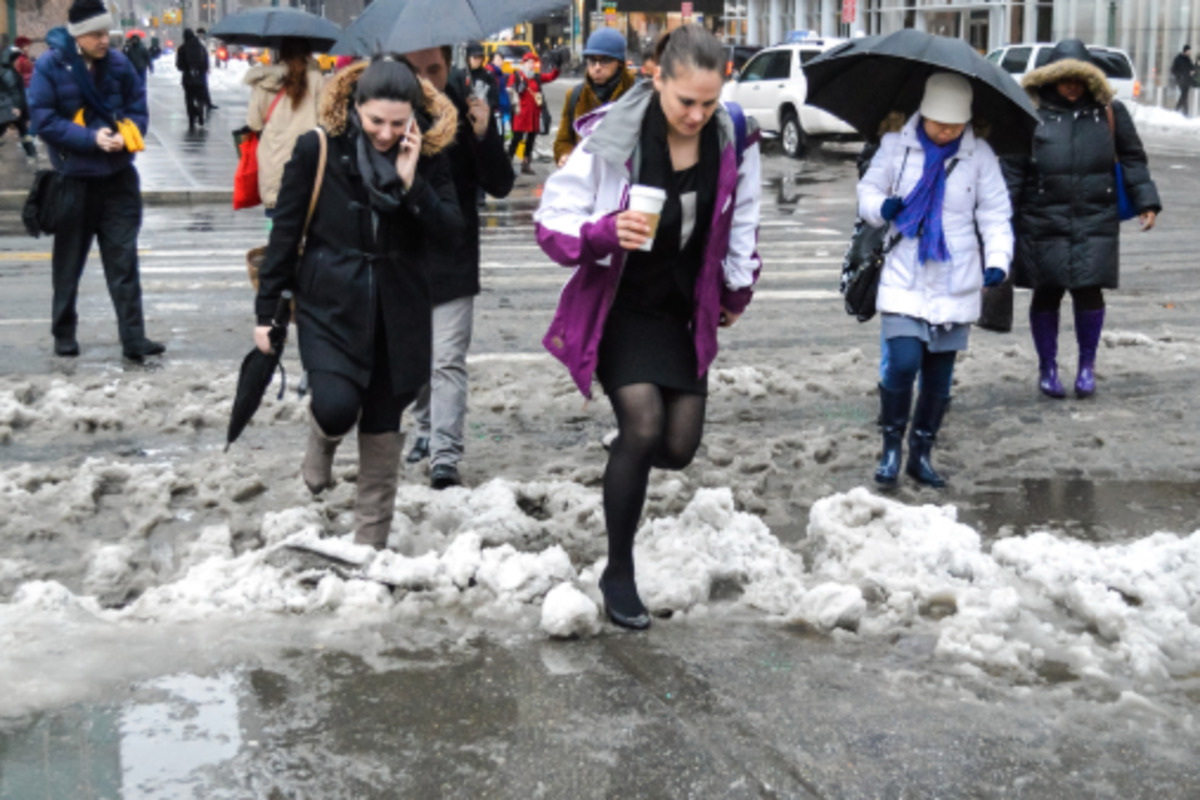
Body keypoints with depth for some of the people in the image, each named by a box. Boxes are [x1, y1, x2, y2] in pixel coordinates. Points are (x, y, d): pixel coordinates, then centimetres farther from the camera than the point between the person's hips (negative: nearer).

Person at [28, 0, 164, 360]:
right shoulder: (50, 66, -10)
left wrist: (126, 134, -13)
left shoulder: (118, 63, 0)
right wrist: (91, 138, -19)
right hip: (74, 179, -2)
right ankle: (64, 334, 25)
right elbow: (44, 120, -11)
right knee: (68, 262, 11)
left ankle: (133, 337, 0)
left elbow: (138, 109, 7)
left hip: (118, 178, 2)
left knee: (123, 259, 0)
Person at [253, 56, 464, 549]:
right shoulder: (318, 148, -8)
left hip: (398, 310, 2)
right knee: (337, 407, -21)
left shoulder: (427, 156, -1)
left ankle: (371, 543, 22)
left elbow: (451, 229, -6)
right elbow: (285, 230, -2)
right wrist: (266, 310, -1)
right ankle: (322, 439, 18)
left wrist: (412, 184, -20)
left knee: (383, 430, 7)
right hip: (331, 304, -2)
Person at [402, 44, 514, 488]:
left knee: (448, 361, -9)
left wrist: (484, 137, -25)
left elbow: (500, 186, -9)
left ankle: (445, 456, -11)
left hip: (453, 258, -3)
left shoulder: (467, 112, -8)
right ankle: (427, 428, 38)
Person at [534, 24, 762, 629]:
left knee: (678, 448, -1)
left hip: (685, 310, 4)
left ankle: (626, 462, 39)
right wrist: (606, 233, -35)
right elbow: (551, 223, -16)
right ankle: (618, 574, -3)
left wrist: (737, 293, 15)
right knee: (643, 423, -20)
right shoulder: (610, 139, -20)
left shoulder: (733, 140, -8)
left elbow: (742, 225, 9)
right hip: (621, 306, -4)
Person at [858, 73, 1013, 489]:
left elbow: (995, 216, 3)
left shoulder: (979, 156, 1)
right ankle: (891, 446, 5)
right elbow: (868, 189, 10)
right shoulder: (895, 145, -1)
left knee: (939, 374, 9)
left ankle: (921, 454, 24)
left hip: (956, 286, 2)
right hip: (904, 280, -2)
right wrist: (880, 207, -14)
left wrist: (998, 260, -13)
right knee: (903, 362, -16)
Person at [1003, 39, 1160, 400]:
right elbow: (1013, 169, 3)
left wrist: (1146, 201, 6)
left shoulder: (1109, 110, 5)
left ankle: (1087, 366, 16)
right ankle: (1047, 368, 22)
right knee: (1047, 293, 5)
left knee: (1088, 290, -3)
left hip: (1095, 220, 1)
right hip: (1044, 221, -1)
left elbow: (1133, 159, 13)